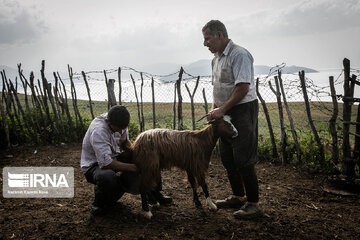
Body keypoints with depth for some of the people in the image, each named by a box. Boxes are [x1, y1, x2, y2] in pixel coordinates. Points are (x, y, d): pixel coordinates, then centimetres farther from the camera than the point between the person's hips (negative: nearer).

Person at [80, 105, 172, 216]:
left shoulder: (120, 124, -9)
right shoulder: (98, 131, -33)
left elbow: (125, 142, 10)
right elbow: (106, 163, -39)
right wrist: (133, 167, -38)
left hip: (113, 156, 7)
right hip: (94, 164, -7)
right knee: (107, 176, -43)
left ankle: (154, 193, 9)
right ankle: (98, 205, -11)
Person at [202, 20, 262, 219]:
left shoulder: (239, 55, -15)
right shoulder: (216, 58, 15)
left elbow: (243, 88, -22)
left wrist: (222, 109, -18)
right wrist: (214, 108, 8)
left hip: (242, 110, -10)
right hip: (226, 113, 10)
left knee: (243, 160, -6)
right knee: (227, 157, 14)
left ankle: (253, 204, 7)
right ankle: (238, 197, 29)